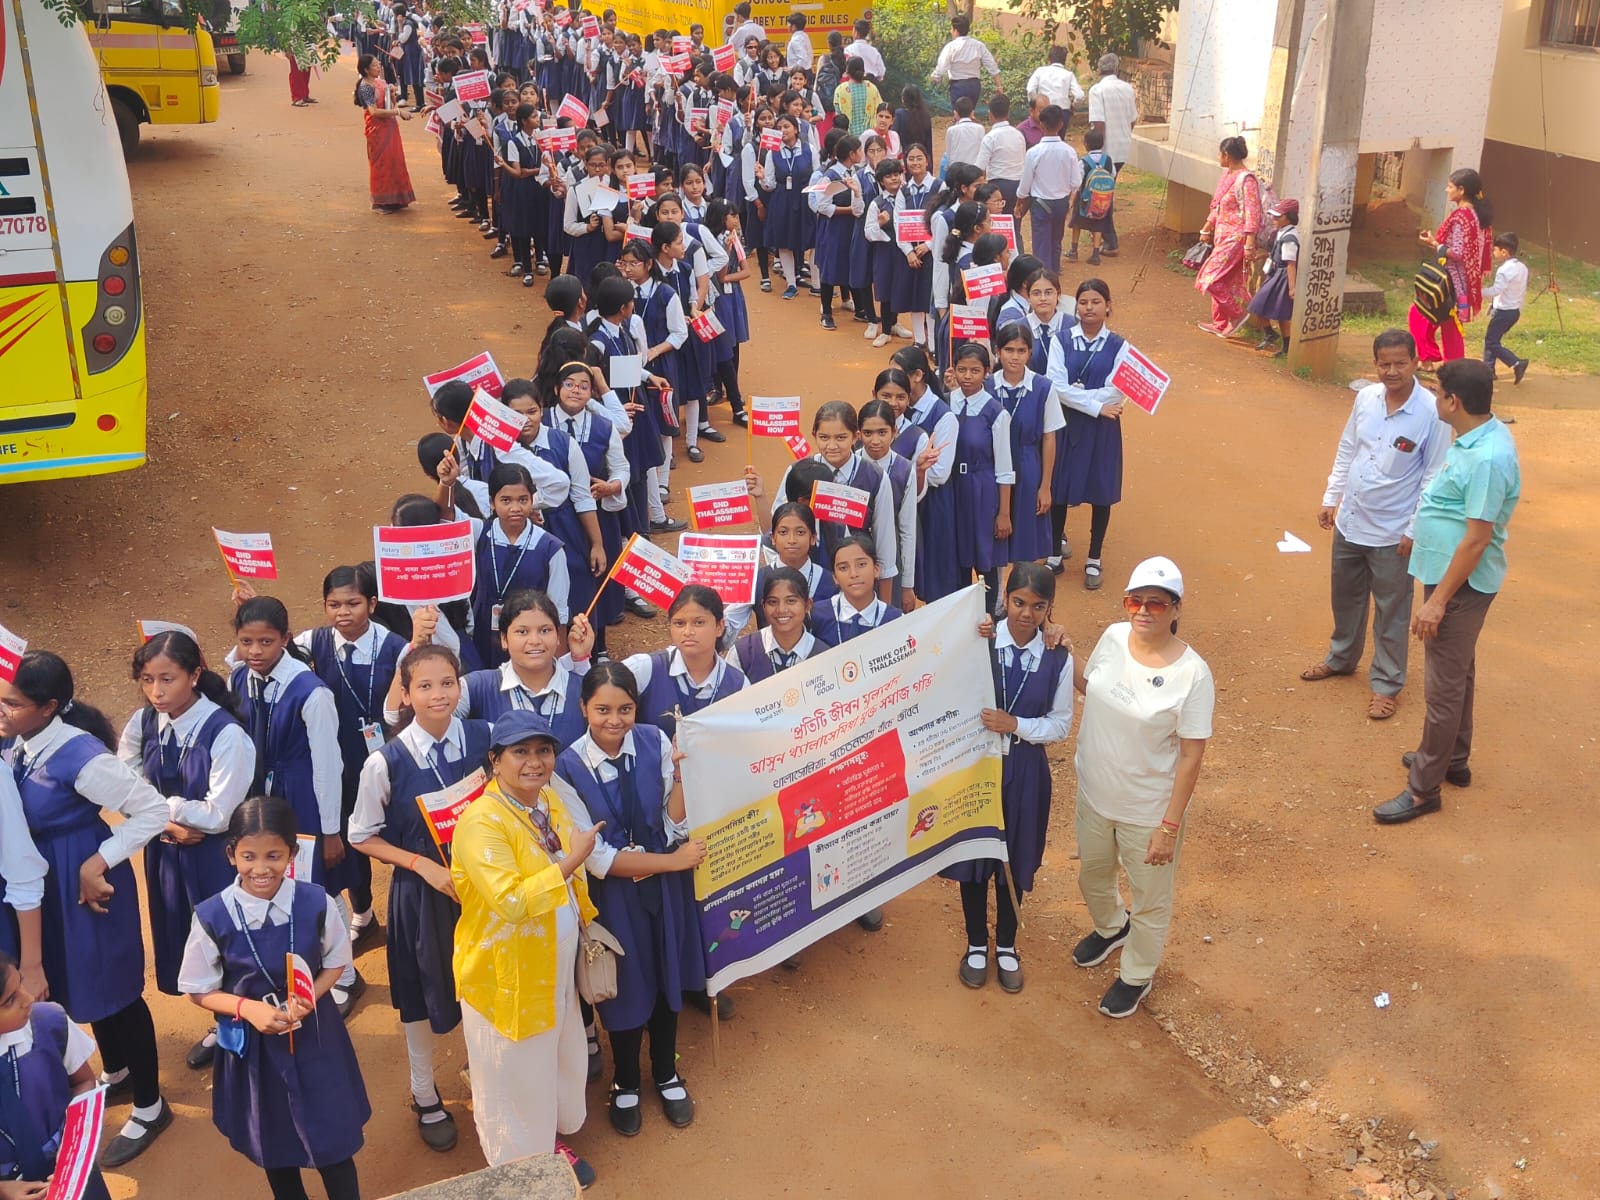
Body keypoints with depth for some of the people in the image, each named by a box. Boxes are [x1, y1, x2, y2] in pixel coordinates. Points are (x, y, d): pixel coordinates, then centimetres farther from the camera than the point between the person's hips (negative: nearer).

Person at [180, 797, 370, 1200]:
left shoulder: (316, 903, -18)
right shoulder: (212, 917, -20)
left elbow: (335, 962, -1)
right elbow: (200, 990, -7)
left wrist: (308, 999, -18)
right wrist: (247, 1008, -23)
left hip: (314, 1035, 0)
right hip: (252, 1042, 1)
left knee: (333, 1139, 10)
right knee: (274, 1147, 22)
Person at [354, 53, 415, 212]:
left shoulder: (380, 81, 8)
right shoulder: (365, 87, -15)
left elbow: (391, 103, 19)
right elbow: (374, 111, -24)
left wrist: (392, 93, -4)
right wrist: (399, 112, -24)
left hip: (389, 126, 8)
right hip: (377, 129, -8)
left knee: (394, 160, 13)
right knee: (381, 163, -1)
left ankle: (393, 198, 24)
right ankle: (380, 202, 9)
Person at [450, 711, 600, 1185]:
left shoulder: (554, 800, 0)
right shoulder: (480, 822, -26)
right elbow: (511, 901, -36)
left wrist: (585, 924, 15)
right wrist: (573, 860, -32)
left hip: (555, 966, 8)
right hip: (505, 973, -8)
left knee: (557, 1060, 24)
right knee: (514, 1074, 11)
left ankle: (548, 1139, 48)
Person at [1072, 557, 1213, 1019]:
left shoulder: (1192, 674, -25)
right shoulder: (1113, 637, -10)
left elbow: (1191, 756, -19)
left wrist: (1170, 827, -17)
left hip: (1148, 811, -5)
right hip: (1094, 793, 5)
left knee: (1150, 901, 18)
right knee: (1092, 876, 30)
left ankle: (1136, 976, 45)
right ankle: (1111, 928, 62)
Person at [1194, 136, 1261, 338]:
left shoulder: (1246, 179, -18)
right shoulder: (1227, 174, 9)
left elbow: (1253, 215, -21)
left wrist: (1249, 245, -24)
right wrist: (1206, 229, 26)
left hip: (1235, 238, -9)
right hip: (1222, 235, 9)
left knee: (1212, 278, -11)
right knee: (1222, 280, 14)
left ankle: (1238, 313, 2)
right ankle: (1220, 323, 24)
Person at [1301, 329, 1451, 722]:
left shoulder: (1432, 412, -19)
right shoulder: (1365, 397, -4)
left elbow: (1434, 478, -13)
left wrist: (1414, 530, -13)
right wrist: (1331, 498, 11)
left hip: (1392, 532, -5)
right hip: (1349, 522, 5)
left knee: (1391, 612, 9)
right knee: (1346, 598, 23)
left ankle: (1386, 684, 25)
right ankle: (1341, 658, 45)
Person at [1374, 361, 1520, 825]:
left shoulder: (1488, 458, -28)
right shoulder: (1479, 437, 3)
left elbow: (1477, 540, -27)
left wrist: (1437, 601, -24)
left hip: (1461, 584, -10)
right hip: (1449, 575, 10)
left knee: (1445, 685, -1)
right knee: (1457, 674, 23)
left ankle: (1424, 788, 8)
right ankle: (1452, 759, 39)